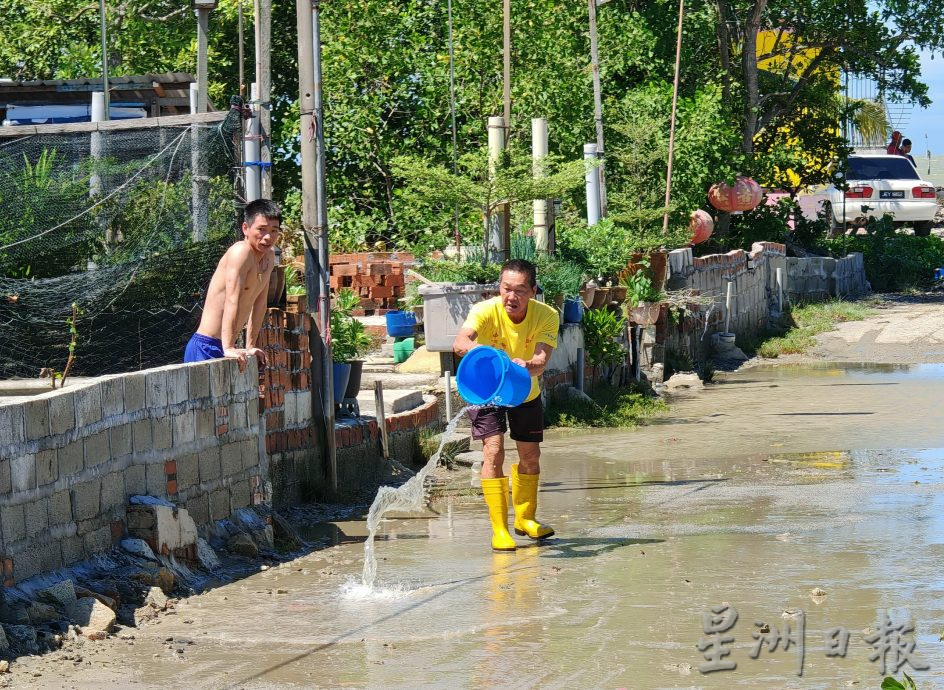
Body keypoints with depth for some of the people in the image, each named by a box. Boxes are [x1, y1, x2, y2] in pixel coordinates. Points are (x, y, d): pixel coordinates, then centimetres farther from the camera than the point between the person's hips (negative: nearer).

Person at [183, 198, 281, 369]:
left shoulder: (269, 256, 12)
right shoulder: (241, 251, -15)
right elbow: (232, 301, -23)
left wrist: (250, 347, 16)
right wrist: (228, 349, -30)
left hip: (225, 348, 9)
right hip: (206, 349, -9)